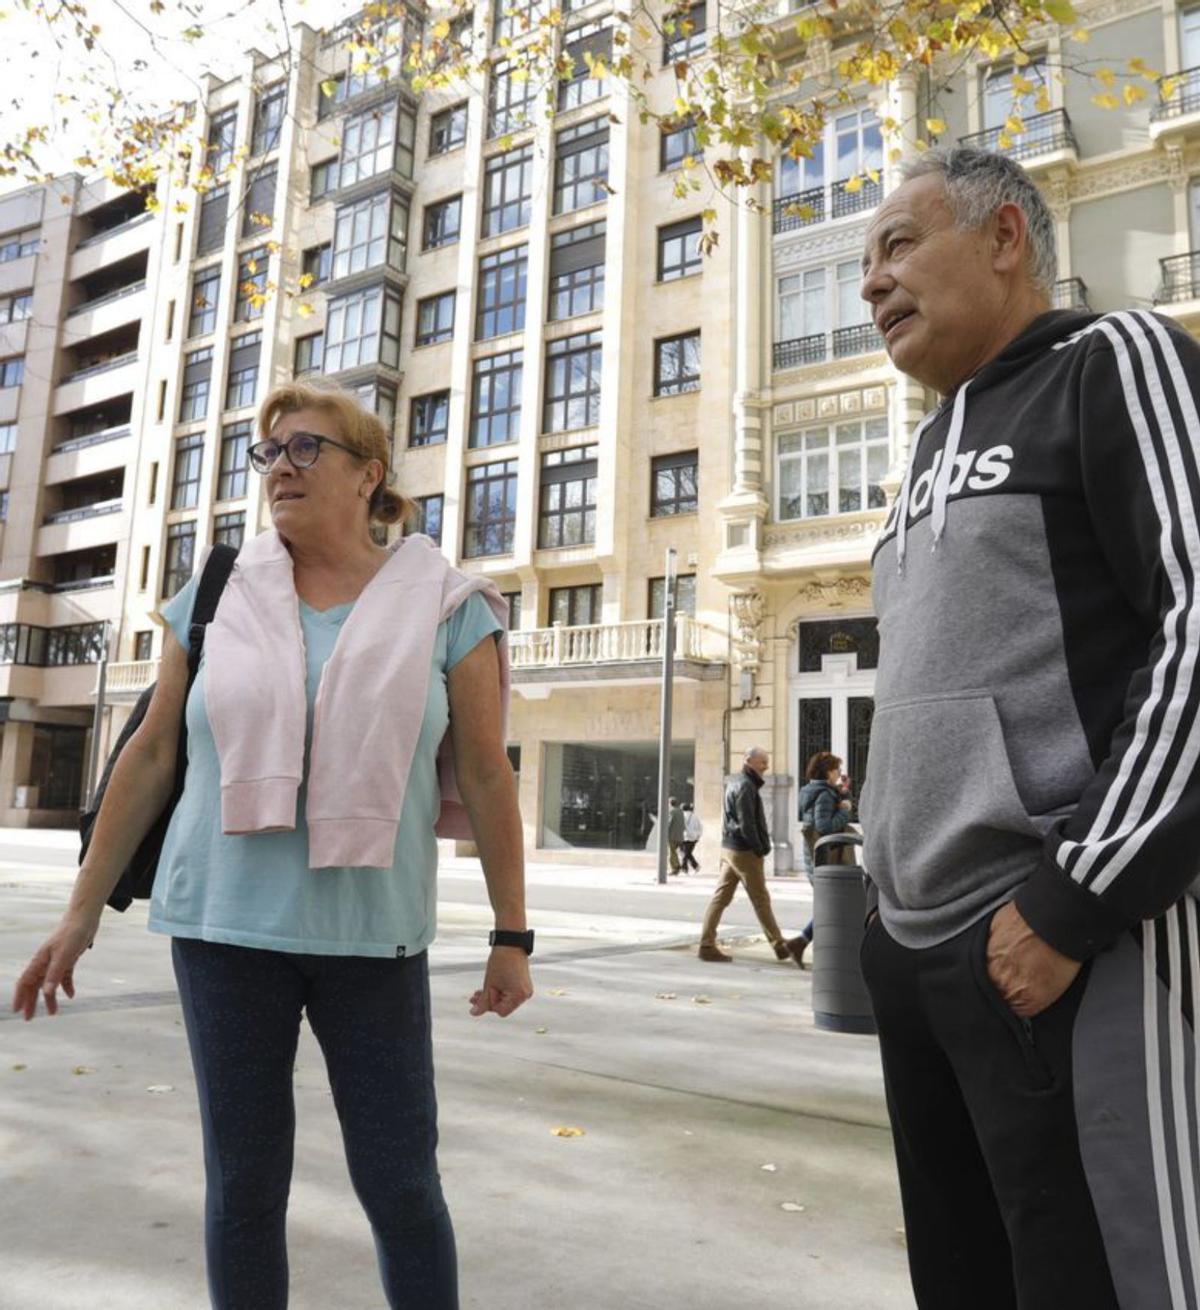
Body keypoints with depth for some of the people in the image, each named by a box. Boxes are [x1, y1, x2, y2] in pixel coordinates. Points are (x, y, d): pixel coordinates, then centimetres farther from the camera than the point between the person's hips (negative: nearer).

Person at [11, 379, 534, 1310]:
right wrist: (83, 912, 7)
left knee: (402, 1185, 5)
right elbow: (150, 756, 7)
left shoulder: (444, 606, -3)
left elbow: (487, 777, -4)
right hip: (225, 926, 2)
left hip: (372, 936, -2)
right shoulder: (221, 598, 4)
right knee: (243, 1186, 11)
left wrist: (513, 936, -4)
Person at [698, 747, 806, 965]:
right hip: (744, 851, -9)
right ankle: (780, 946, 11)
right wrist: (760, 849, -12)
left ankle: (707, 945, 6)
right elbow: (746, 824, -21)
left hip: (729, 849, 9)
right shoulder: (745, 785, -15)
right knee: (761, 900, 1)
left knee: (720, 897, 6)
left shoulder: (735, 782, 16)